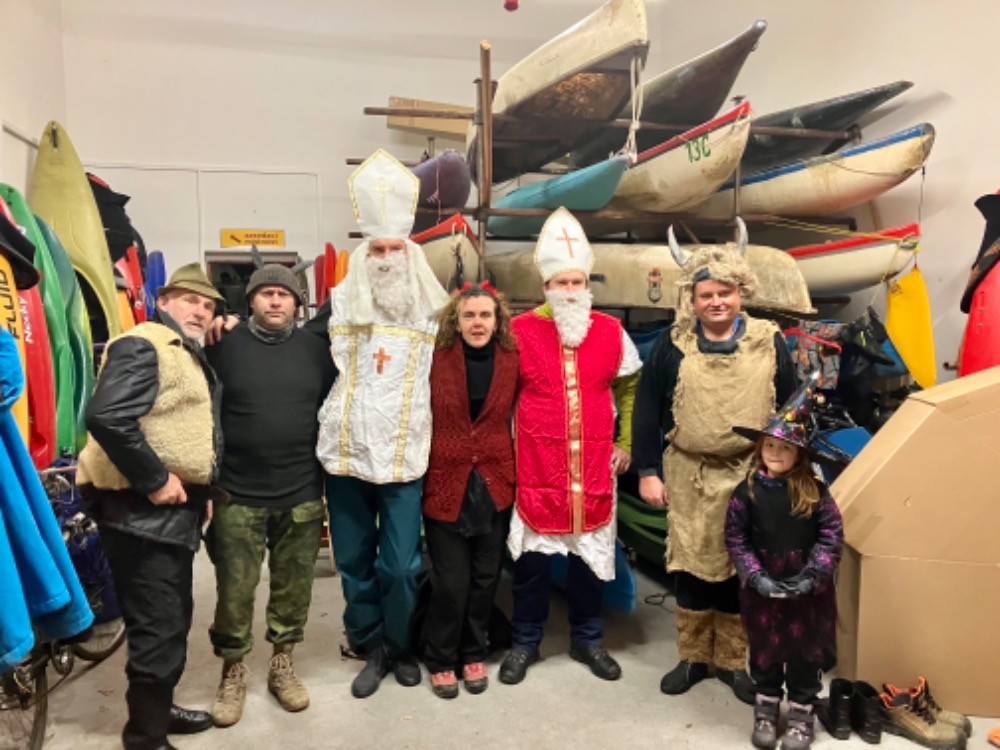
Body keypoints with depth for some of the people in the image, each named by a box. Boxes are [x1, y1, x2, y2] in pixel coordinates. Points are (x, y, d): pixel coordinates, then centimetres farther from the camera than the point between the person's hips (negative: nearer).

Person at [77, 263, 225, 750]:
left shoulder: (192, 357, 18)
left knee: (174, 619, 20)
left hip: (174, 510, 10)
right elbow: (107, 418, -29)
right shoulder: (143, 346, -14)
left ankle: (159, 708, 37)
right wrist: (155, 481, -23)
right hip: (141, 510, -10)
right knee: (158, 627, -2)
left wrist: (202, 489, 14)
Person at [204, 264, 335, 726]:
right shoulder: (225, 344, -3)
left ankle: (282, 665, 32)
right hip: (237, 495, -2)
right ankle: (233, 672, 28)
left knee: (294, 588, 13)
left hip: (302, 496, 2)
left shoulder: (315, 349, 3)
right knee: (234, 591, 7)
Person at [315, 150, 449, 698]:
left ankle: (401, 646, 26)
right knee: (354, 560, 11)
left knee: (399, 565, 2)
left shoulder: (432, 311, 1)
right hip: (346, 453, 2)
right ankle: (371, 647, 29)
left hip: (404, 457, -2)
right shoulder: (340, 304, 3)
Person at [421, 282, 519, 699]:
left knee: (485, 578, 14)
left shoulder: (511, 360, -1)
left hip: (495, 485, 2)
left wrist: (518, 473, 1)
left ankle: (473, 654, 34)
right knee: (451, 582, 4)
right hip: (445, 484, -2)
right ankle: (441, 660, 26)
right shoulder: (437, 359, -6)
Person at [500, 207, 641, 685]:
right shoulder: (520, 332, -7)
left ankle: (587, 638, 33)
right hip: (535, 468, -2)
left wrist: (626, 443, 11)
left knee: (591, 555, 14)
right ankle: (525, 642, 27)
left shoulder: (611, 332, 0)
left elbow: (630, 387, 14)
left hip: (595, 469, 2)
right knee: (532, 557, 8)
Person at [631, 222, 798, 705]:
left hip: (751, 474, 0)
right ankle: (693, 656, 28)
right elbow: (647, 408, -1)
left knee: (741, 568, 10)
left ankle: (734, 660, 28)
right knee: (691, 565, 10)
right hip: (689, 474, 0)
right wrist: (647, 471, -4)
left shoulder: (769, 341, -2)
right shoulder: (673, 344, -4)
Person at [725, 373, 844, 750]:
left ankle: (801, 713, 33)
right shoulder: (747, 491, -9)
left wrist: (813, 575, -15)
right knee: (765, 649, 16)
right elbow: (735, 538, -7)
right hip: (762, 589, 0)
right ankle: (766, 708, 36)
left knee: (805, 652, 13)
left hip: (807, 591, 0)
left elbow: (832, 535, -7)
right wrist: (755, 576, -15)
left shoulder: (814, 492, -9)